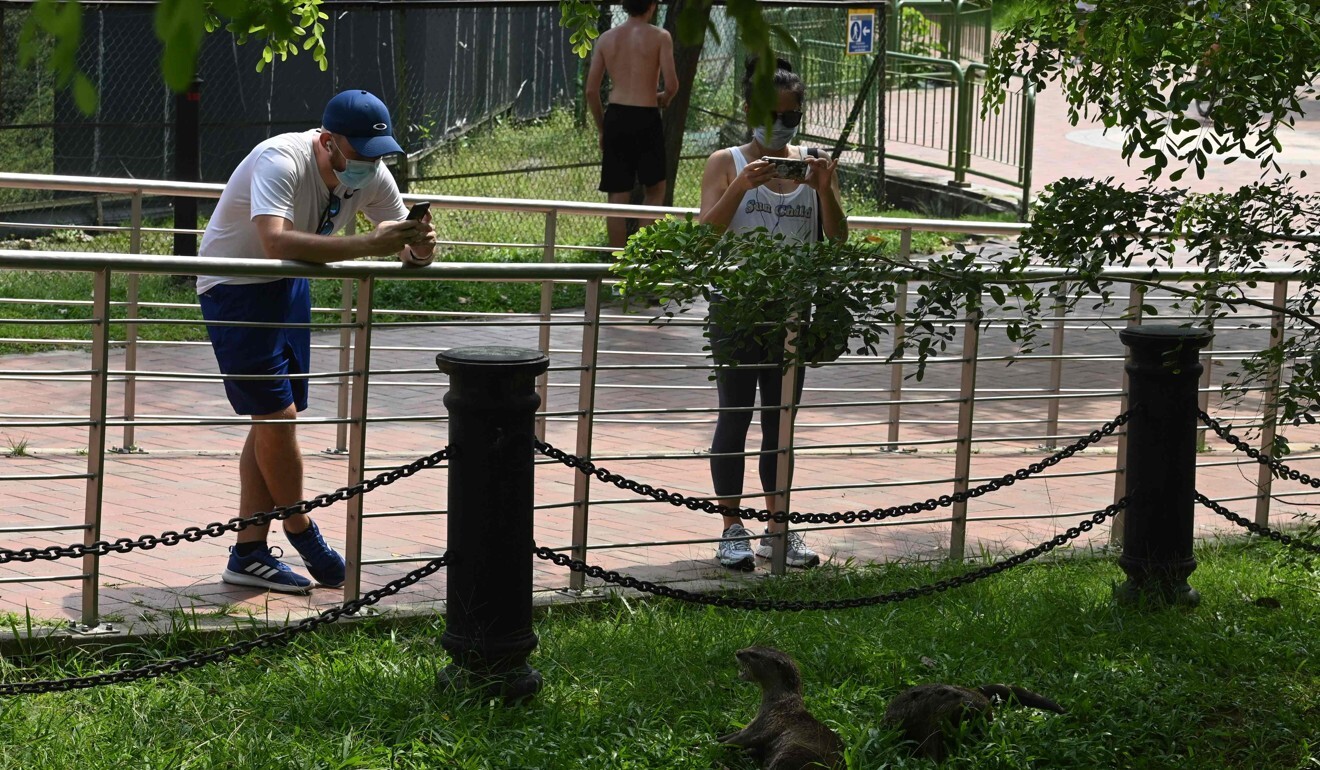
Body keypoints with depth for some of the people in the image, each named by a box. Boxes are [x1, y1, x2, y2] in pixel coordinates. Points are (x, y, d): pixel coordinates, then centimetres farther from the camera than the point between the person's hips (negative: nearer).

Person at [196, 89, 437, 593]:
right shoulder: (281, 162, -31)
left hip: (289, 287, 8)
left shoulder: (372, 175, -8)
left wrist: (418, 248, -30)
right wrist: (366, 244, -52)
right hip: (236, 288, -8)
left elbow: (402, 243, -4)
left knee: (274, 419, 7)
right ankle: (302, 534, 10)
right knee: (277, 414, -10)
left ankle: (249, 555, 12)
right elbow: (276, 241, -47)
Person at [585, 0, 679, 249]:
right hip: (646, 117, -3)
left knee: (618, 196, 6)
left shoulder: (606, 38, 7)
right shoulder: (659, 37, -3)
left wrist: (601, 128, 17)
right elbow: (672, 85, -11)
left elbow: (591, 91, 6)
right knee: (655, 187, 15)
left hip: (615, 117, 3)